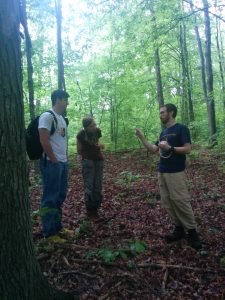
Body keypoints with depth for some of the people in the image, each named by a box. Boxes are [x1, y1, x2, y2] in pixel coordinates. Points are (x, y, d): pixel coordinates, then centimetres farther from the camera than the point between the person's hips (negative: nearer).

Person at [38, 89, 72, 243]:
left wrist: (64, 158, 13)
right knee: (50, 198, -1)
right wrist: (54, 160, -15)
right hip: (52, 163, -9)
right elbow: (44, 141, -19)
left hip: (63, 163, 9)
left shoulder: (62, 118, 17)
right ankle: (50, 232, 10)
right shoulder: (47, 116, -11)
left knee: (61, 196, 15)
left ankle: (58, 226, 28)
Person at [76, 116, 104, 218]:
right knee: (89, 186, -6)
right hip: (88, 161, -4)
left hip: (98, 160, 4)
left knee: (97, 185, 5)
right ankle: (90, 209, 4)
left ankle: (95, 206, 15)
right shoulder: (81, 134, -13)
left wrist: (100, 146, -3)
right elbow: (79, 151, -2)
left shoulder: (98, 131, -1)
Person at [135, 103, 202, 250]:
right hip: (162, 172, 8)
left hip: (176, 173, -8)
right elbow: (153, 149, 15)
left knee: (180, 201, -7)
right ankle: (179, 229, 18)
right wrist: (142, 137, 7)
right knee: (167, 202, 8)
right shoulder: (163, 132, 16)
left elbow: (187, 149, -13)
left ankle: (192, 231, 8)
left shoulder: (181, 128, -7)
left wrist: (169, 147, -22)